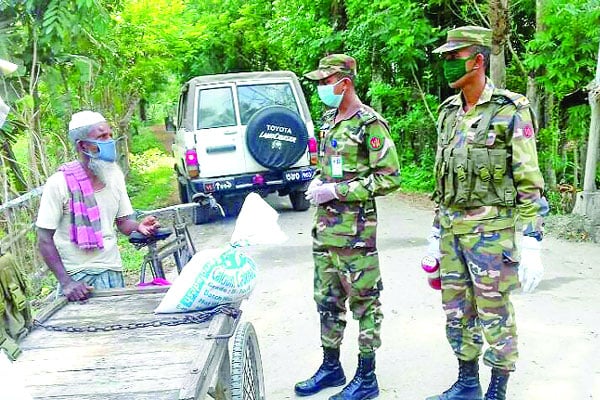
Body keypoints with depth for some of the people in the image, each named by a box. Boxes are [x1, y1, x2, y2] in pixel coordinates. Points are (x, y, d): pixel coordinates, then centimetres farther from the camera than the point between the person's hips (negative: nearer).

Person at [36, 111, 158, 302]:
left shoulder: (114, 176, 0)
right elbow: (44, 239, -9)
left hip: (113, 271, 4)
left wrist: (138, 226, -14)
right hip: (78, 277, -4)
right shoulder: (59, 183, -13)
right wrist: (65, 282, -16)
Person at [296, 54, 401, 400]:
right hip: (325, 224, 9)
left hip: (354, 227, -9)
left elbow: (389, 178, -16)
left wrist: (337, 191, -17)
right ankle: (331, 367, 31)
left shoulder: (369, 123, -12)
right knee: (328, 299, 16)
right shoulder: (329, 119, 13)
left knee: (364, 300, 3)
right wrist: (318, 182, 5)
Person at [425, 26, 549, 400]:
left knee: (494, 316, 4)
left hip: (492, 231, -7)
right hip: (452, 231, 7)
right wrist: (436, 234, 17)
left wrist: (531, 245, -16)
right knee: (457, 312, 14)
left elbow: (530, 184, -12)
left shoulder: (511, 111, -10)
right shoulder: (448, 113, 10)